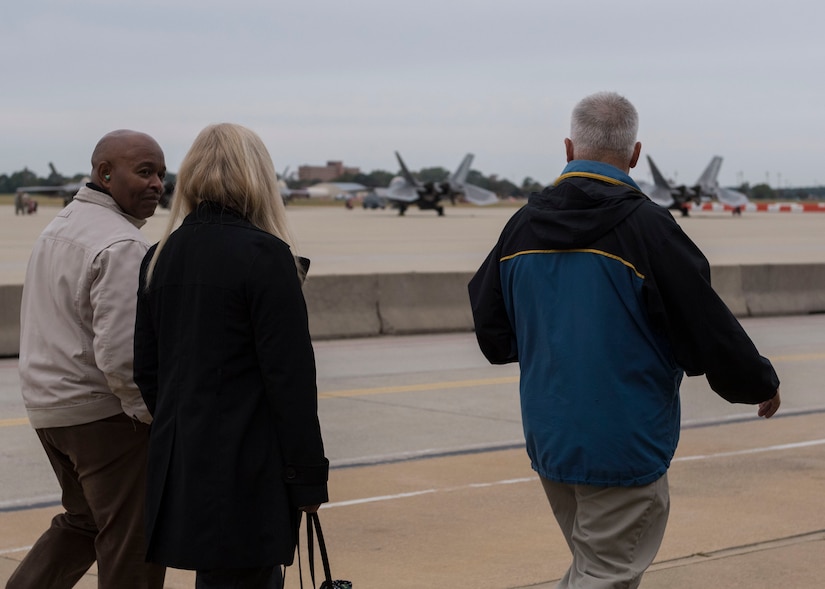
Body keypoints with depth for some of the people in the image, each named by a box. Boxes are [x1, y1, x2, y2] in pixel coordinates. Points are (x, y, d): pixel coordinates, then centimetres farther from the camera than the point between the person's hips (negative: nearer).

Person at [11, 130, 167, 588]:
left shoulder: (59, 227, 11)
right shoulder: (123, 246, -20)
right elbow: (120, 355, -26)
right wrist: (157, 414, -13)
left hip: (48, 406, 9)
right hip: (104, 413, -9)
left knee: (83, 520, 24)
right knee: (132, 540, 1)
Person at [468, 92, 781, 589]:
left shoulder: (523, 224, 2)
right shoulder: (646, 226, -16)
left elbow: (491, 332, 9)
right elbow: (709, 330, -13)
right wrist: (762, 383, 5)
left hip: (548, 441, 6)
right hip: (624, 447, -6)